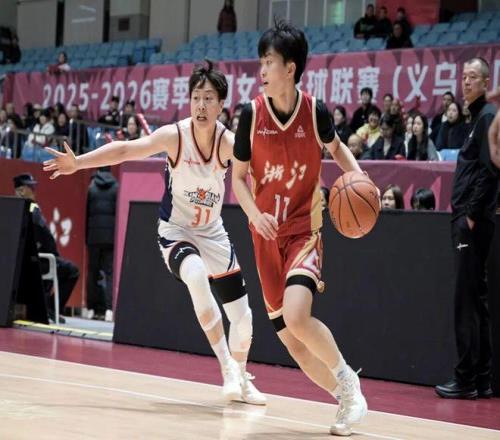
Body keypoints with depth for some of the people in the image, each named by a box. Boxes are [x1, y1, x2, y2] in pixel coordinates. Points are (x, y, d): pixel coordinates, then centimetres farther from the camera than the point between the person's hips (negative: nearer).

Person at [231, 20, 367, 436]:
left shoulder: (315, 111, -10)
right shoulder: (252, 113, -6)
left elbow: (336, 148, 12)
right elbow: (239, 176, 3)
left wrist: (359, 177, -7)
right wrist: (255, 213, -15)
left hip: (305, 230, -3)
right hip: (267, 235, 3)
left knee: (296, 316, -26)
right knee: (290, 339, 3)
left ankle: (347, 377, -2)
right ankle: (347, 399, 22)